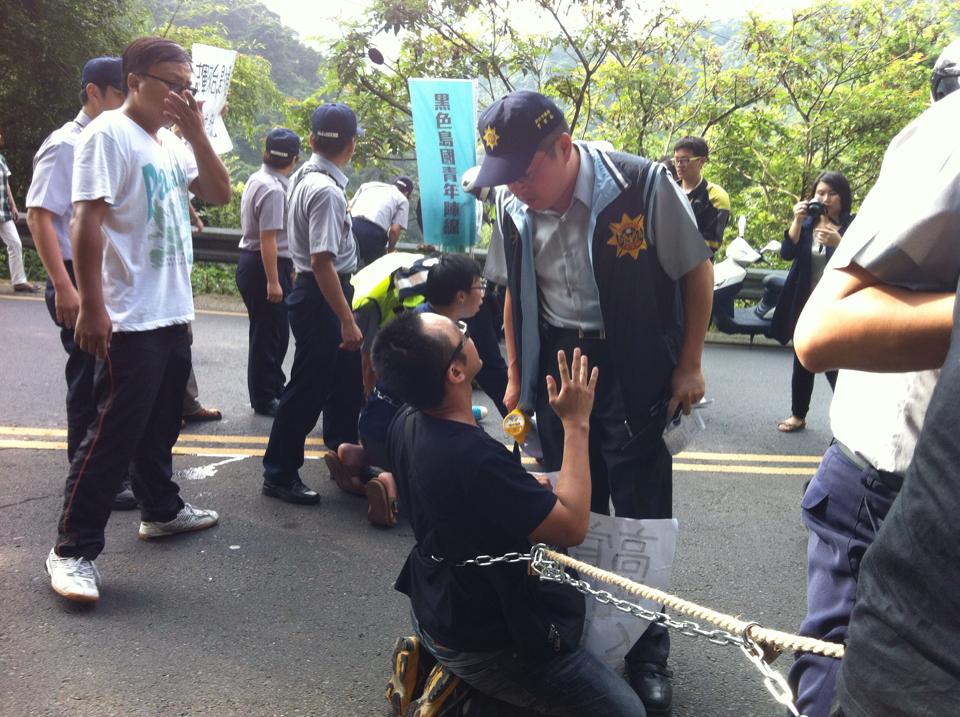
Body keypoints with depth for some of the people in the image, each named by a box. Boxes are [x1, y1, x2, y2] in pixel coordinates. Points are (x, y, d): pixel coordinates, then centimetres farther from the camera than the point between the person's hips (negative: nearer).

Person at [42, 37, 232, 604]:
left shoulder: (171, 141, 13)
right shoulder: (109, 133, -12)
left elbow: (220, 193, 10)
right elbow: (87, 222, -18)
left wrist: (196, 131, -1)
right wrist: (92, 307, -23)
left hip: (174, 314, 8)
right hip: (131, 320, -8)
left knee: (161, 425, 19)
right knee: (114, 434, -4)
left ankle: (161, 509, 35)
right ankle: (73, 549, 6)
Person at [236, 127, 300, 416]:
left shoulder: (256, 179, 10)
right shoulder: (274, 190, -21)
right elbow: (268, 239, -25)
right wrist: (273, 281, -23)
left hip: (251, 261, 10)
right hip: (267, 266, -10)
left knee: (273, 331, 21)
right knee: (269, 333, 1)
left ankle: (274, 386, 35)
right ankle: (264, 400, 12)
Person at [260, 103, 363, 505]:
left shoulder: (304, 177, 7)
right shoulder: (326, 190, -24)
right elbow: (323, 261, -29)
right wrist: (347, 321, -27)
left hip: (319, 292, 10)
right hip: (321, 297, -10)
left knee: (345, 378, 22)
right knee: (308, 388, 0)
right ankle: (279, 475, 14)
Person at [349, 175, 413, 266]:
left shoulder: (370, 184, 28)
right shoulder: (403, 200, 16)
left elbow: (349, 208, 22)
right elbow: (395, 230, 4)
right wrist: (389, 251, 19)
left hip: (351, 225, 4)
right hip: (373, 232, -4)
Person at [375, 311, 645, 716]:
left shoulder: (405, 424, -8)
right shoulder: (475, 458, -37)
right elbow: (572, 526, -26)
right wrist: (577, 424, -19)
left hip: (434, 610, 8)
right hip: (481, 642, -8)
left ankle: (431, 654, 16)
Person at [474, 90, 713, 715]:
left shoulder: (643, 185, -18)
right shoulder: (514, 204, -4)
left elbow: (696, 271, -6)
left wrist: (689, 367, -7)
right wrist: (516, 375, 14)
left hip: (632, 372, -4)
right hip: (556, 366, 4)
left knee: (642, 515, 2)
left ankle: (648, 652, 21)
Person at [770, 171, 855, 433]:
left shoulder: (853, 225, -6)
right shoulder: (808, 222, 6)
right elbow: (787, 253, -7)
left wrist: (838, 243, -30)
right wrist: (797, 221, -18)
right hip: (805, 305, 5)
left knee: (835, 367, -9)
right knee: (802, 363, 14)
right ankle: (798, 415, 28)